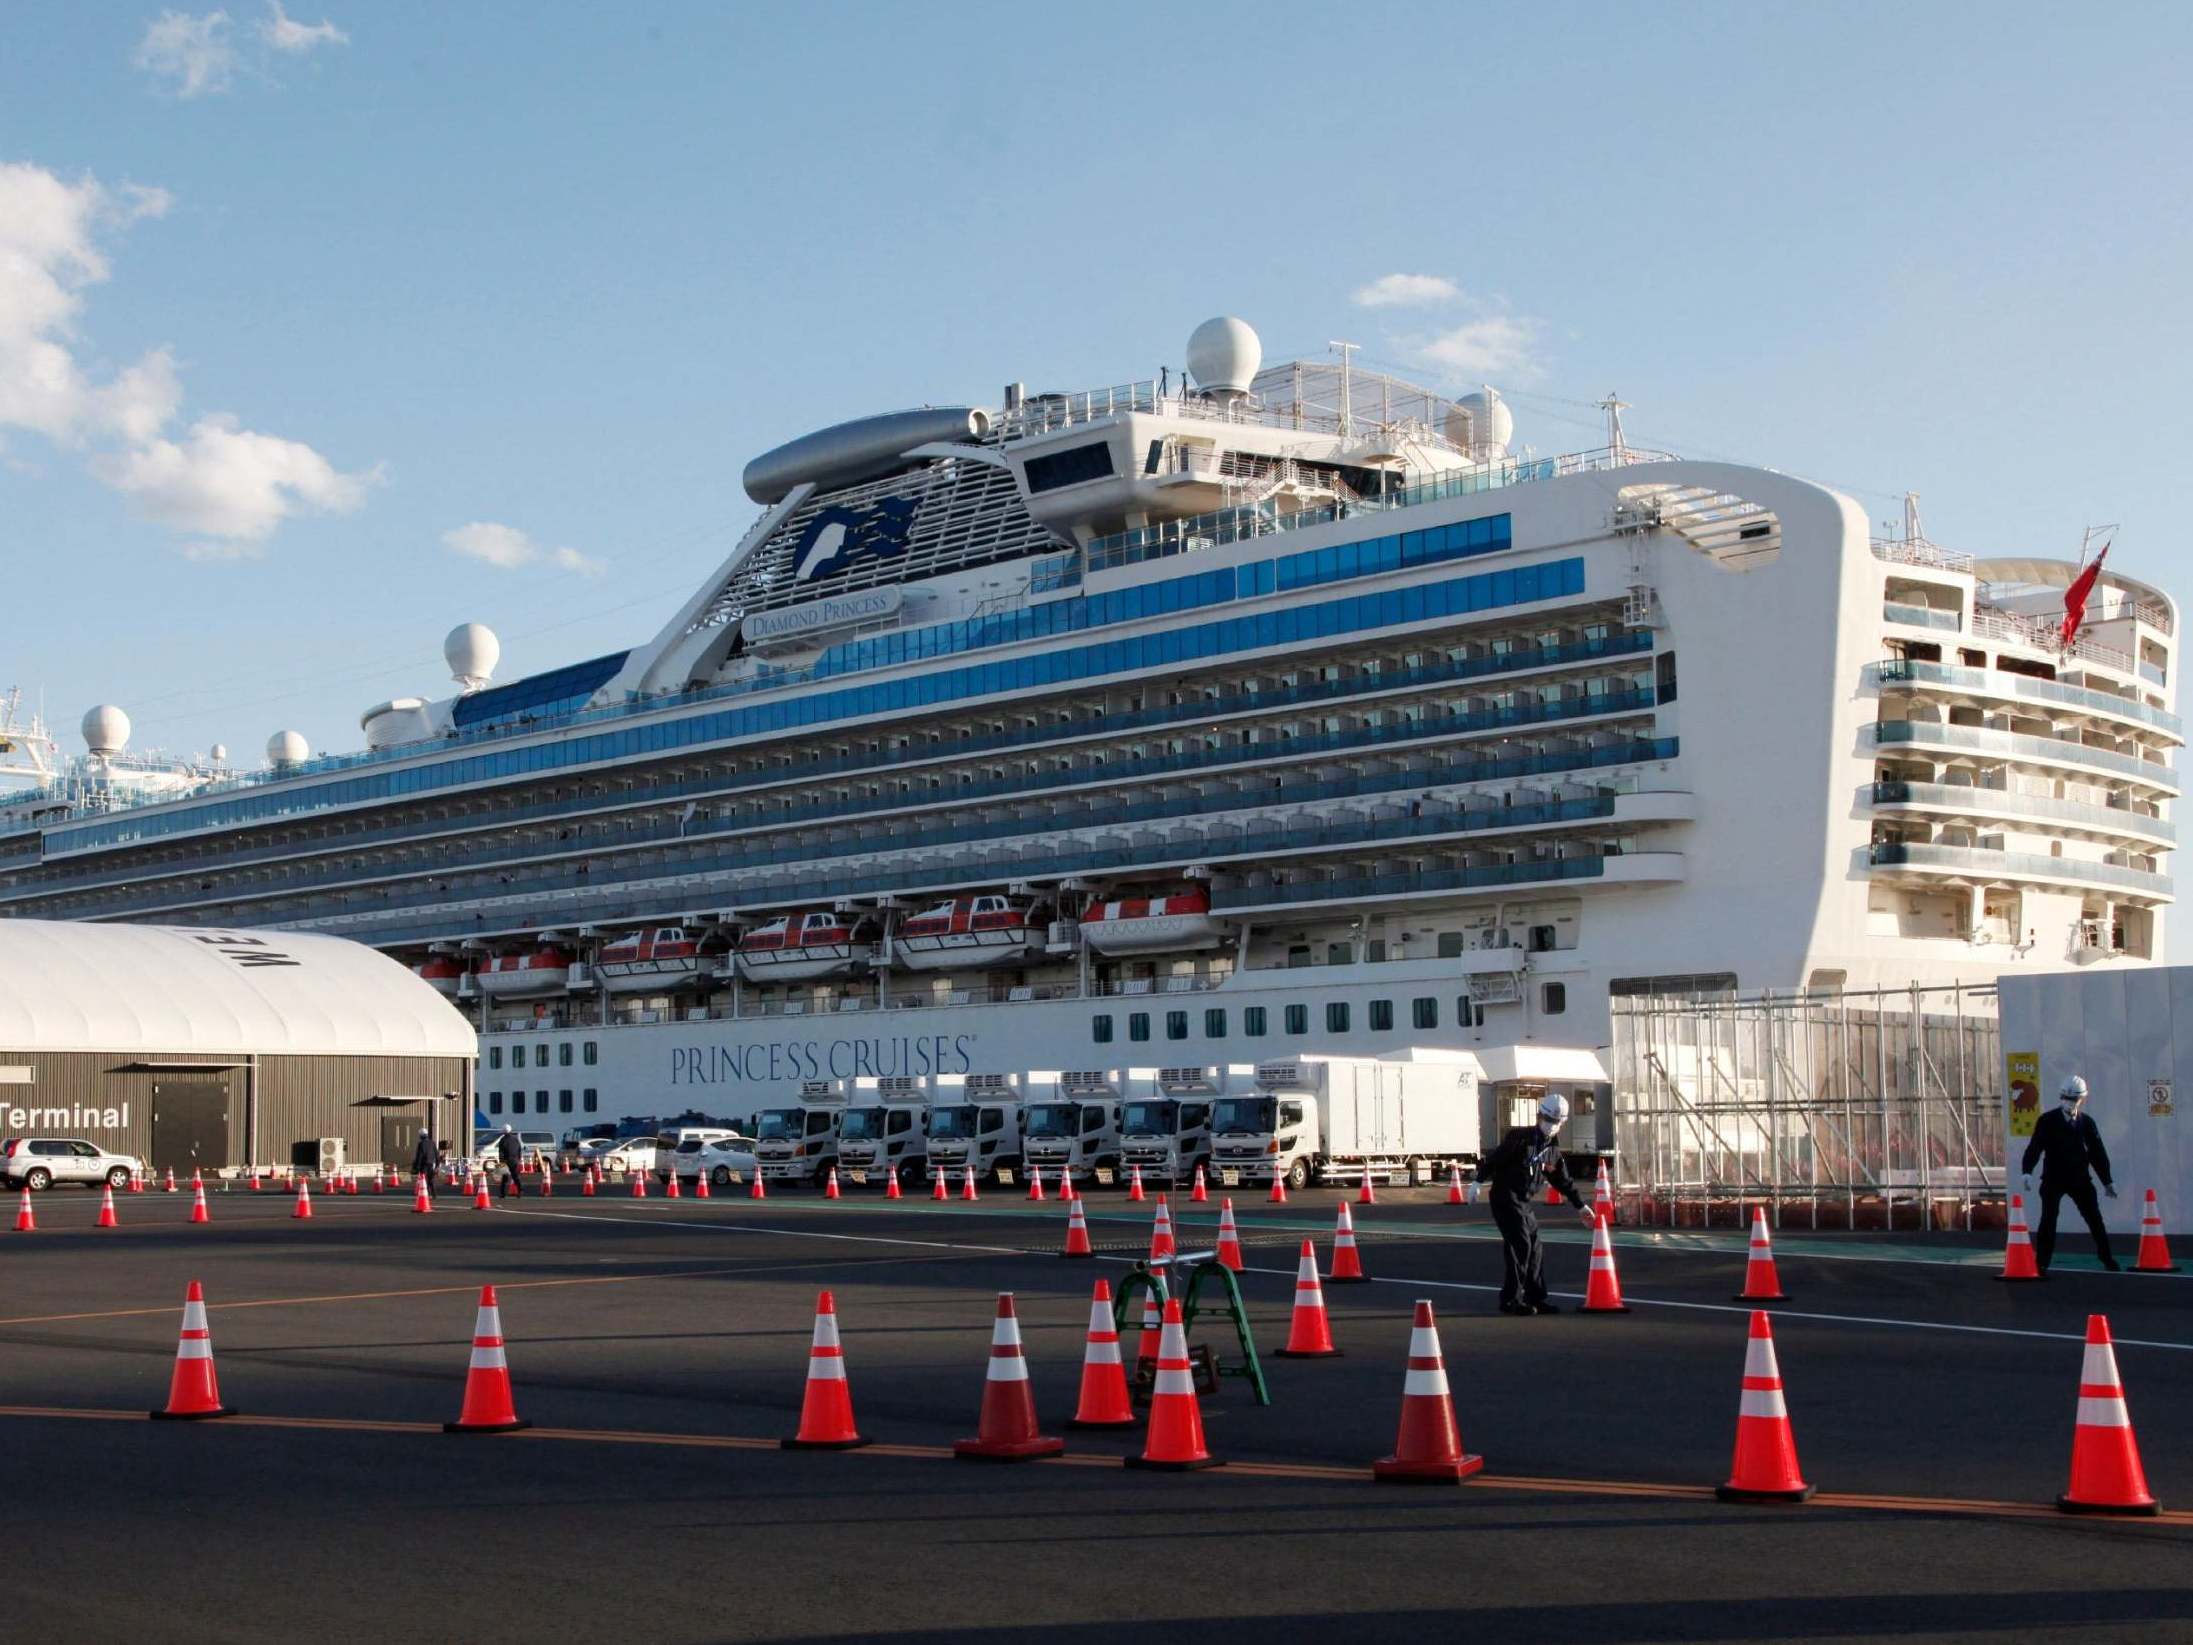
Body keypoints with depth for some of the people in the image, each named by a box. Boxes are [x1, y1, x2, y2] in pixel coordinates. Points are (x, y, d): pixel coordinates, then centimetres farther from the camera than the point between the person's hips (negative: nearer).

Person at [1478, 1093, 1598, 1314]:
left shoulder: (1553, 1147, 10)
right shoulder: (1520, 1138, -12)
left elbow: (1562, 1180, 20)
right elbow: (1494, 1159, -10)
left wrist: (1580, 1206, 21)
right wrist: (1478, 1182, -13)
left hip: (1525, 1201, 8)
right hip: (1505, 1197, -8)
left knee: (1534, 1248, 8)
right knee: (1520, 1245, -14)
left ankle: (1535, 1298, 17)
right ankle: (1510, 1300, -12)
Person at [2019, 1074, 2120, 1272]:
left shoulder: (2087, 1122, 4)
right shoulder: (2047, 1121, -3)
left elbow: (2098, 1152, 9)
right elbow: (2035, 1147, -10)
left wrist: (2107, 1181, 11)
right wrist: (2027, 1172, -24)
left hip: (2080, 1179, 2)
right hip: (2053, 1179, -2)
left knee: (2095, 1218, 5)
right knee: (2048, 1220, -7)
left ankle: (2107, 1258, 18)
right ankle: (2041, 1262, -2)